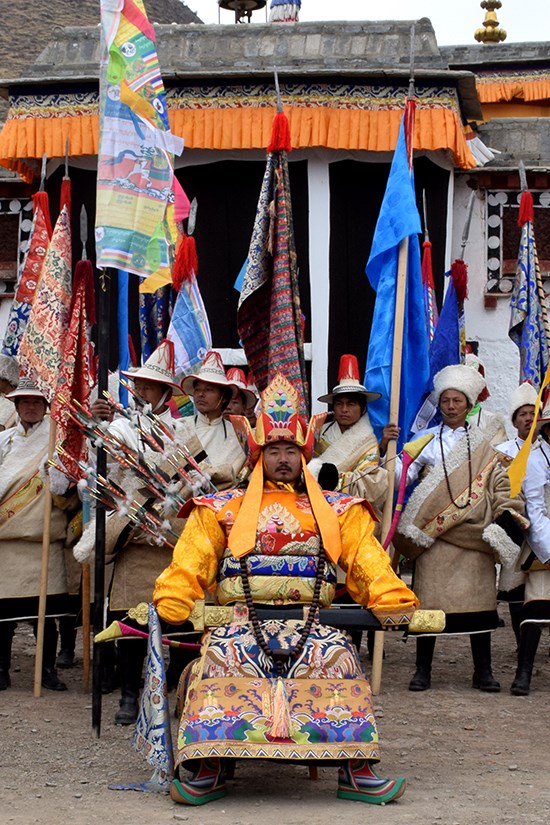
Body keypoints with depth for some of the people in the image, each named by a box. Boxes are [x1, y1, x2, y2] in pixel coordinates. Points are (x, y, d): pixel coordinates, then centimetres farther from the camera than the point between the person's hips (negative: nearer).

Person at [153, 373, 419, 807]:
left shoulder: (337, 511, 20)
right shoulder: (223, 510, 19)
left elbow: (367, 560, 7)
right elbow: (190, 564, 8)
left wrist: (392, 603, -11)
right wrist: (168, 606, -10)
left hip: (312, 624, 0)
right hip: (242, 622, 0)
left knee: (338, 655, -30)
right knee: (220, 655, -31)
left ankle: (357, 769, -24)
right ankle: (206, 769, -24)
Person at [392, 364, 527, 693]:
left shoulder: (482, 444, 13)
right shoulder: (427, 440, 9)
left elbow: (500, 483, 10)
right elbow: (403, 476, 0)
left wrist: (508, 514, -4)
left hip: (475, 534, 1)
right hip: (435, 534, -1)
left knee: (479, 597, 0)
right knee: (430, 598, -3)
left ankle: (483, 670, 9)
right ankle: (423, 669, 5)